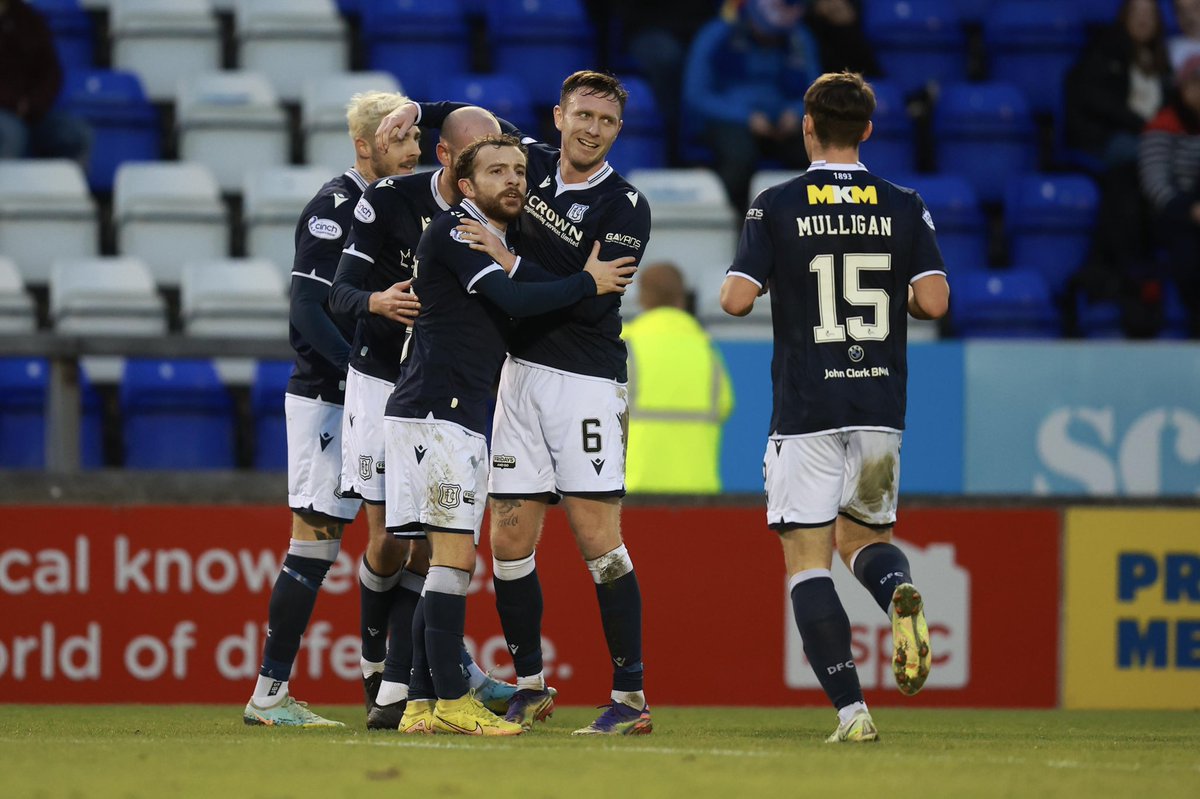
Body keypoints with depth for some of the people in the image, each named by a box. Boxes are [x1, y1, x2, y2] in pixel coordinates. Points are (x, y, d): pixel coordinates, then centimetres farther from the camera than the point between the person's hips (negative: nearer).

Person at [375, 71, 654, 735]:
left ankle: (630, 697, -7)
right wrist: (417, 112, 10)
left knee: (598, 539, -9)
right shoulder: (534, 164, 8)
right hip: (520, 373, 6)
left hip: (586, 379, -6)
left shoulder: (625, 208, -8)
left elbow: (591, 300, -17)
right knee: (509, 542, 4)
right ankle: (529, 687, 17)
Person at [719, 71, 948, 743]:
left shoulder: (777, 207, -4)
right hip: (881, 407, 3)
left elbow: (737, 298, -11)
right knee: (862, 535, 21)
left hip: (806, 410, -3)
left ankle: (851, 709, -10)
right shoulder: (904, 207, 2)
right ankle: (901, 592, -15)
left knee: (808, 557, 1)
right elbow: (934, 301, -6)